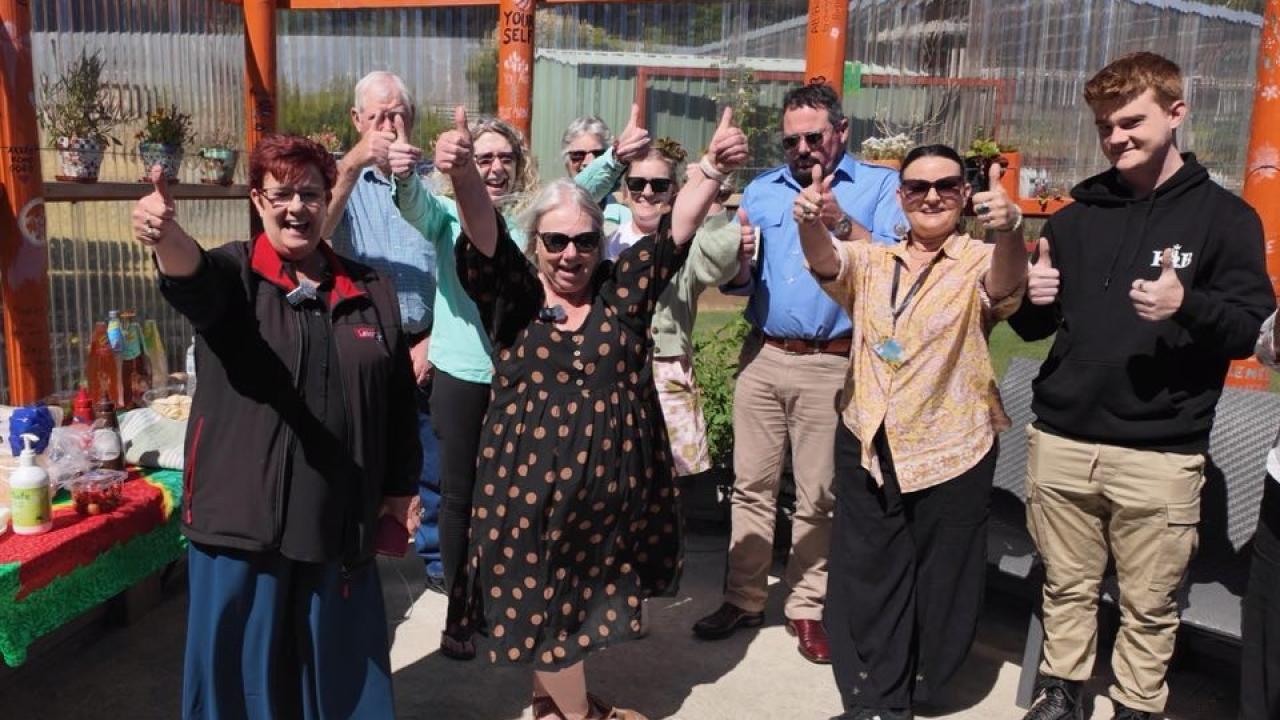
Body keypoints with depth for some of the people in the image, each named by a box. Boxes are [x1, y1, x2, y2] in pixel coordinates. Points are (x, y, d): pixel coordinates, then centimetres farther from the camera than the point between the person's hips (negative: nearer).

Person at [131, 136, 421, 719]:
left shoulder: (370, 291, 4)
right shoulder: (234, 274, -3)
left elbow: (398, 402, 8)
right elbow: (194, 276, -29)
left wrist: (402, 492, 9)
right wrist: (165, 236, -51)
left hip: (340, 519, 2)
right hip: (244, 516, -2)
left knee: (338, 665, 17)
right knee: (243, 665, 12)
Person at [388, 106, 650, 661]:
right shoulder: (448, 214, 0)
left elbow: (580, 191, -13)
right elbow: (416, 205, -22)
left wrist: (616, 157, -32)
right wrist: (403, 175, -45)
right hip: (460, 374, -1)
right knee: (460, 493, 9)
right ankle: (459, 611, 26)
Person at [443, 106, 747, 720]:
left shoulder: (623, 287, 2)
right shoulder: (515, 294, -3)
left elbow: (680, 226, -6)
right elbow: (483, 230, -19)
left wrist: (714, 167, -21)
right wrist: (461, 171, -38)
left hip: (612, 485, 3)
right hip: (530, 485, -2)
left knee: (583, 600, 20)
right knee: (542, 604, 11)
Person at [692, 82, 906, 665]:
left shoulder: (880, 186, 2)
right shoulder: (761, 190, 14)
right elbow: (735, 282, 13)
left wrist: (841, 223, -22)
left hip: (831, 364, -3)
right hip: (761, 356, 4)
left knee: (818, 495, 5)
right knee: (752, 485, 9)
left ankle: (807, 609, 19)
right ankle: (743, 599, 21)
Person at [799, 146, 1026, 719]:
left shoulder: (979, 262, -2)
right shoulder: (871, 260, 7)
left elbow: (1006, 286, -24)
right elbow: (827, 262, -12)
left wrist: (1011, 229, -47)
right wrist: (809, 221, -36)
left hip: (951, 449, -2)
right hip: (867, 444, 3)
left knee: (940, 583, 11)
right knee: (867, 578, 10)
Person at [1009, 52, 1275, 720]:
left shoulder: (1225, 216, 2)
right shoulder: (1077, 216, 12)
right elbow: (1035, 327, 17)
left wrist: (1186, 305, -22)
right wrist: (1032, 300, -6)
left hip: (1160, 453, -3)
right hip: (1061, 439, 3)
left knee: (1149, 604, 6)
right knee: (1066, 585, 13)